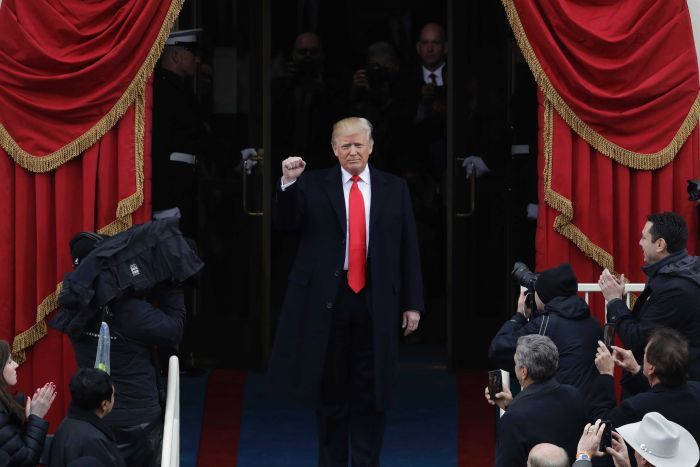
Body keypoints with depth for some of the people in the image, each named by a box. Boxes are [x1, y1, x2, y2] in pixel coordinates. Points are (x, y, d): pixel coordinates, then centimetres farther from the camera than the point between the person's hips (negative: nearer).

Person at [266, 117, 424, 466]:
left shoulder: (394, 189, 6)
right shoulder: (313, 185, 3)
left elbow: (408, 249, 6)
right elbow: (284, 223, -8)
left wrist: (413, 303, 3)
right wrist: (288, 183, -25)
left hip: (375, 301, 1)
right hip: (328, 299, -1)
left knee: (370, 392, 5)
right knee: (330, 389, 7)